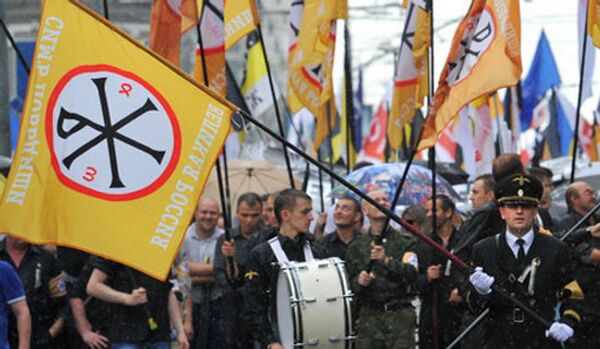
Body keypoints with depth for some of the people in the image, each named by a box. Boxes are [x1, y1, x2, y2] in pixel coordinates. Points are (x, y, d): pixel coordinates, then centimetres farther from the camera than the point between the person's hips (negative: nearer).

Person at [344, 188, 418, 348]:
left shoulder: (404, 242, 7)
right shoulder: (356, 248, 13)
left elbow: (411, 273, -9)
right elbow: (350, 285, 12)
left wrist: (387, 260, -24)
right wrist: (359, 281, -11)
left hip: (400, 316, -2)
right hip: (369, 316, 2)